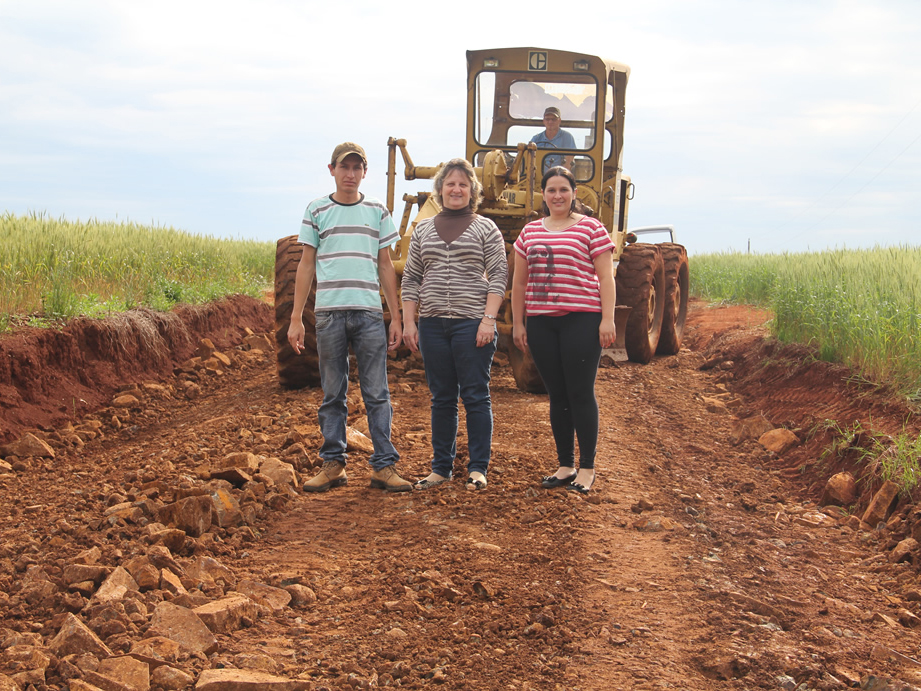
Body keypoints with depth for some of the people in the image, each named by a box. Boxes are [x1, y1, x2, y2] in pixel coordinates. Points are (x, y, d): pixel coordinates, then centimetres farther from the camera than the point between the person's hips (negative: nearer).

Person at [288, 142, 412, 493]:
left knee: (377, 393, -2)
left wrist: (396, 317, 9)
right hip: (329, 312, 0)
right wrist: (296, 318, 4)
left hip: (369, 313, 0)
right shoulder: (316, 210, 9)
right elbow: (306, 266, 9)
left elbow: (385, 266, 13)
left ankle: (384, 466, 1)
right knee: (332, 394, 5)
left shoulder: (377, 211, 11)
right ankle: (333, 464, 12)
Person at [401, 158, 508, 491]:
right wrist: (408, 322, 5)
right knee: (442, 398, 8)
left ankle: (478, 468, 5)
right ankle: (441, 467, 16)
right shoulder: (423, 230, 13)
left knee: (475, 396, -2)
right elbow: (411, 279, 13)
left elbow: (499, 275, -2)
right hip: (433, 325, 3)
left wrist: (489, 319, -12)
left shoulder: (485, 228, 3)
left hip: (472, 323, -3)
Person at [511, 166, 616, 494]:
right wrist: (517, 323, 13)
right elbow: (519, 282, 17)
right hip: (541, 322, 4)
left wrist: (608, 319, -10)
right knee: (557, 395, 8)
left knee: (580, 393, -3)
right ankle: (565, 466, 16)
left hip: (582, 320, -4)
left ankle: (587, 468, 6)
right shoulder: (530, 232, 15)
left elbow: (605, 277, -2)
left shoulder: (591, 228, 2)